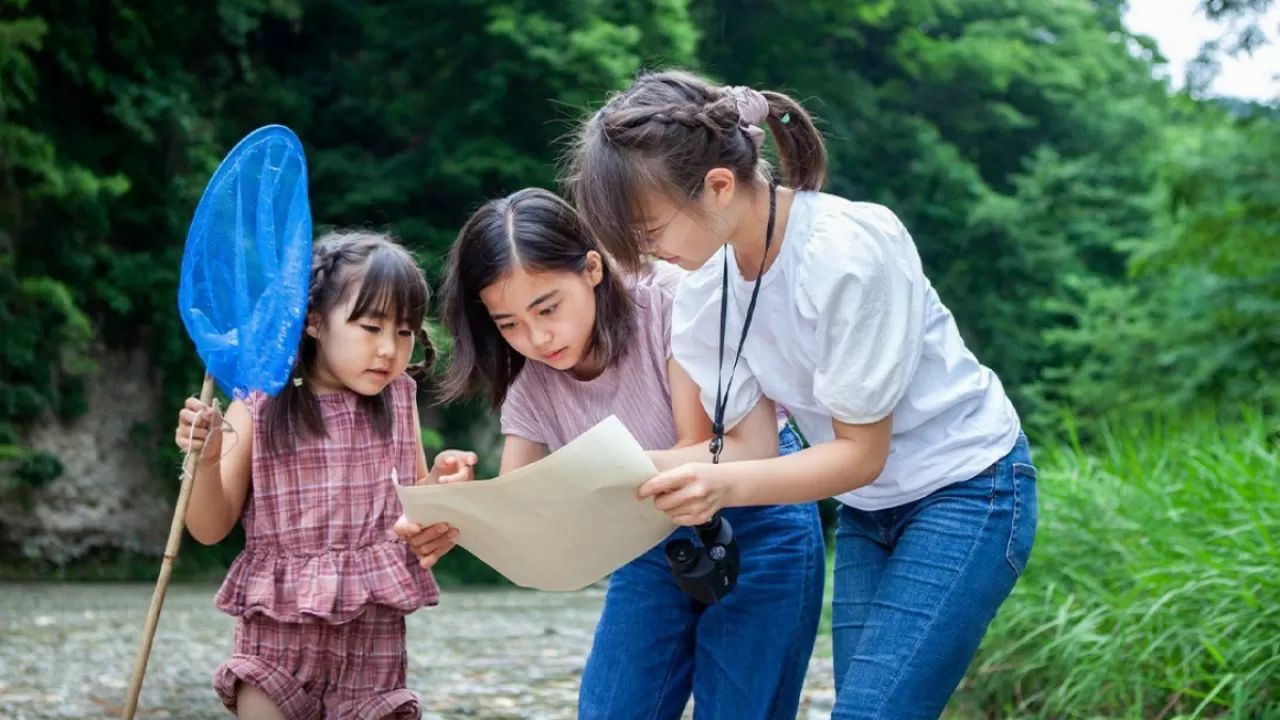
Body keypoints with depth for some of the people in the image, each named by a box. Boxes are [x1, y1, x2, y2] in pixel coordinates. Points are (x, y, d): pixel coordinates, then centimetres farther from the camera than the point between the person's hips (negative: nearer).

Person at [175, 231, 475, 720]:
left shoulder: (398, 404, 3)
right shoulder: (259, 409, -5)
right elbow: (211, 529, -1)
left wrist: (440, 481, -7)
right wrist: (206, 460, -18)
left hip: (374, 640, 2)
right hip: (277, 631, -2)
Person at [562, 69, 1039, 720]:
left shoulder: (847, 252, -27)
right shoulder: (705, 286, -7)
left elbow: (862, 451, -20)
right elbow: (750, 441, -6)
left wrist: (725, 485, -35)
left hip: (967, 490, -7)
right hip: (867, 511, 7)